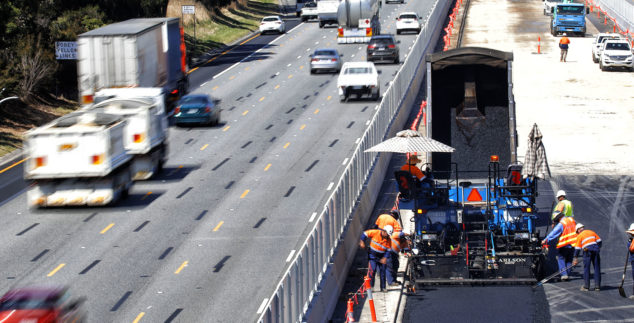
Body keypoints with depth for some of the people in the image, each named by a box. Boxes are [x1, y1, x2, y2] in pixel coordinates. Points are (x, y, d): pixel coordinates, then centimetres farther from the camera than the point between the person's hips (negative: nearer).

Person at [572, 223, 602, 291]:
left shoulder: (579, 236, 9)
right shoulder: (591, 232, 19)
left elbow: (577, 248, 7)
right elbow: (599, 241, 14)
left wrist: (576, 258, 10)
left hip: (587, 251, -3)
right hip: (595, 249, 3)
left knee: (586, 268, 3)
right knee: (597, 268, 7)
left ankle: (586, 286, 2)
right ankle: (597, 286, 8)